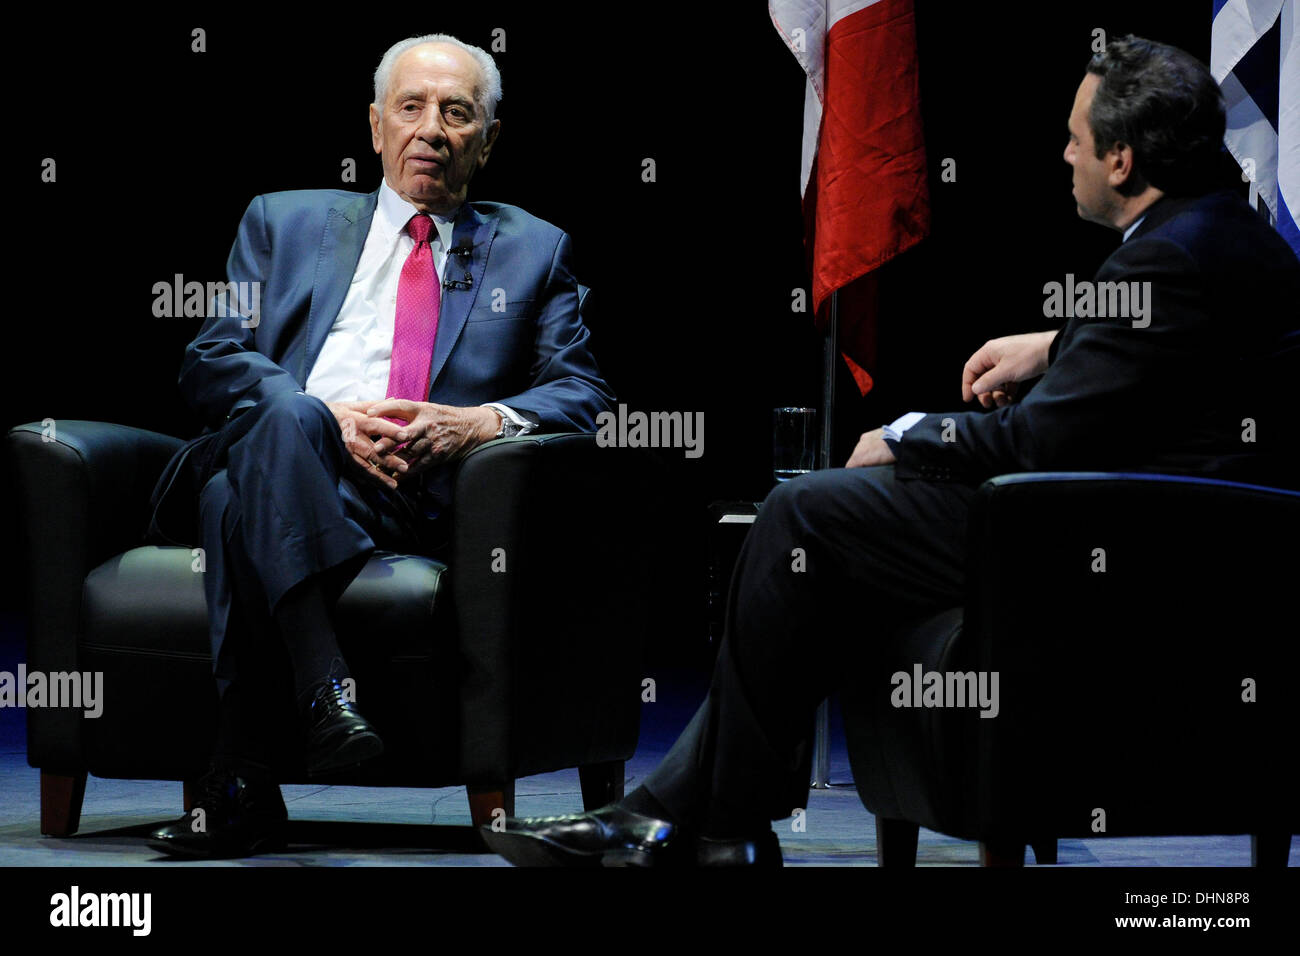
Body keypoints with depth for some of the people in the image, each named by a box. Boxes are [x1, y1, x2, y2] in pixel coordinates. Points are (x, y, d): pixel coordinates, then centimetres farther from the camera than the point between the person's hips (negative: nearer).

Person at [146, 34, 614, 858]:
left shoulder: (534, 251, 25)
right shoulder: (284, 223, 26)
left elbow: (582, 394, 13)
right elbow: (212, 362, 12)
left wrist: (481, 421, -9)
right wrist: (327, 417, -8)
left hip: (418, 503, -1)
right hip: (277, 458, 1)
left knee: (243, 503, -36)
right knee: (282, 420, -38)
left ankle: (239, 783, -44)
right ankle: (325, 690, -52)